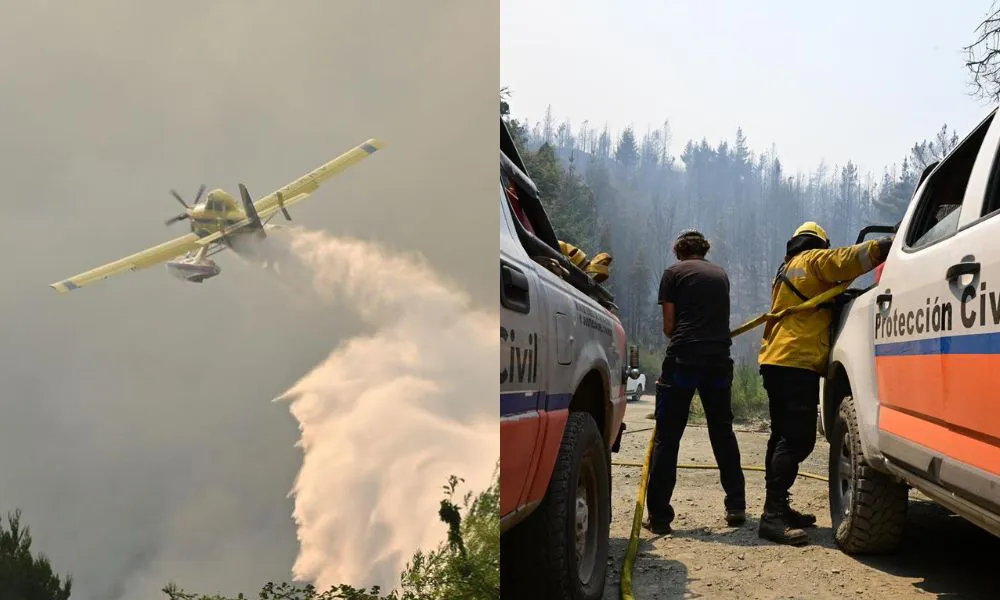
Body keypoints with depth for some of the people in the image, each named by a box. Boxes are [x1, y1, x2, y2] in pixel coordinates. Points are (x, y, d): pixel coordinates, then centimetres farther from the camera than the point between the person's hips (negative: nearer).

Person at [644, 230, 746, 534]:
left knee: (667, 436, 0)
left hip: (683, 357, -4)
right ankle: (736, 506, 20)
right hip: (719, 358, 4)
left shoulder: (673, 273, 4)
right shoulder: (721, 274, 16)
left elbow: (668, 325, 2)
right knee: (723, 432, 16)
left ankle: (659, 514, -2)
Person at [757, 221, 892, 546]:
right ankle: (773, 515, -20)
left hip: (775, 361, 10)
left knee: (784, 437, 13)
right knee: (797, 439, -14)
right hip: (797, 363, -10)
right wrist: (885, 246, -15)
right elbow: (846, 260, -15)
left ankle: (777, 508, 17)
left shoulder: (786, 269, 27)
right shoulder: (814, 260, 1)